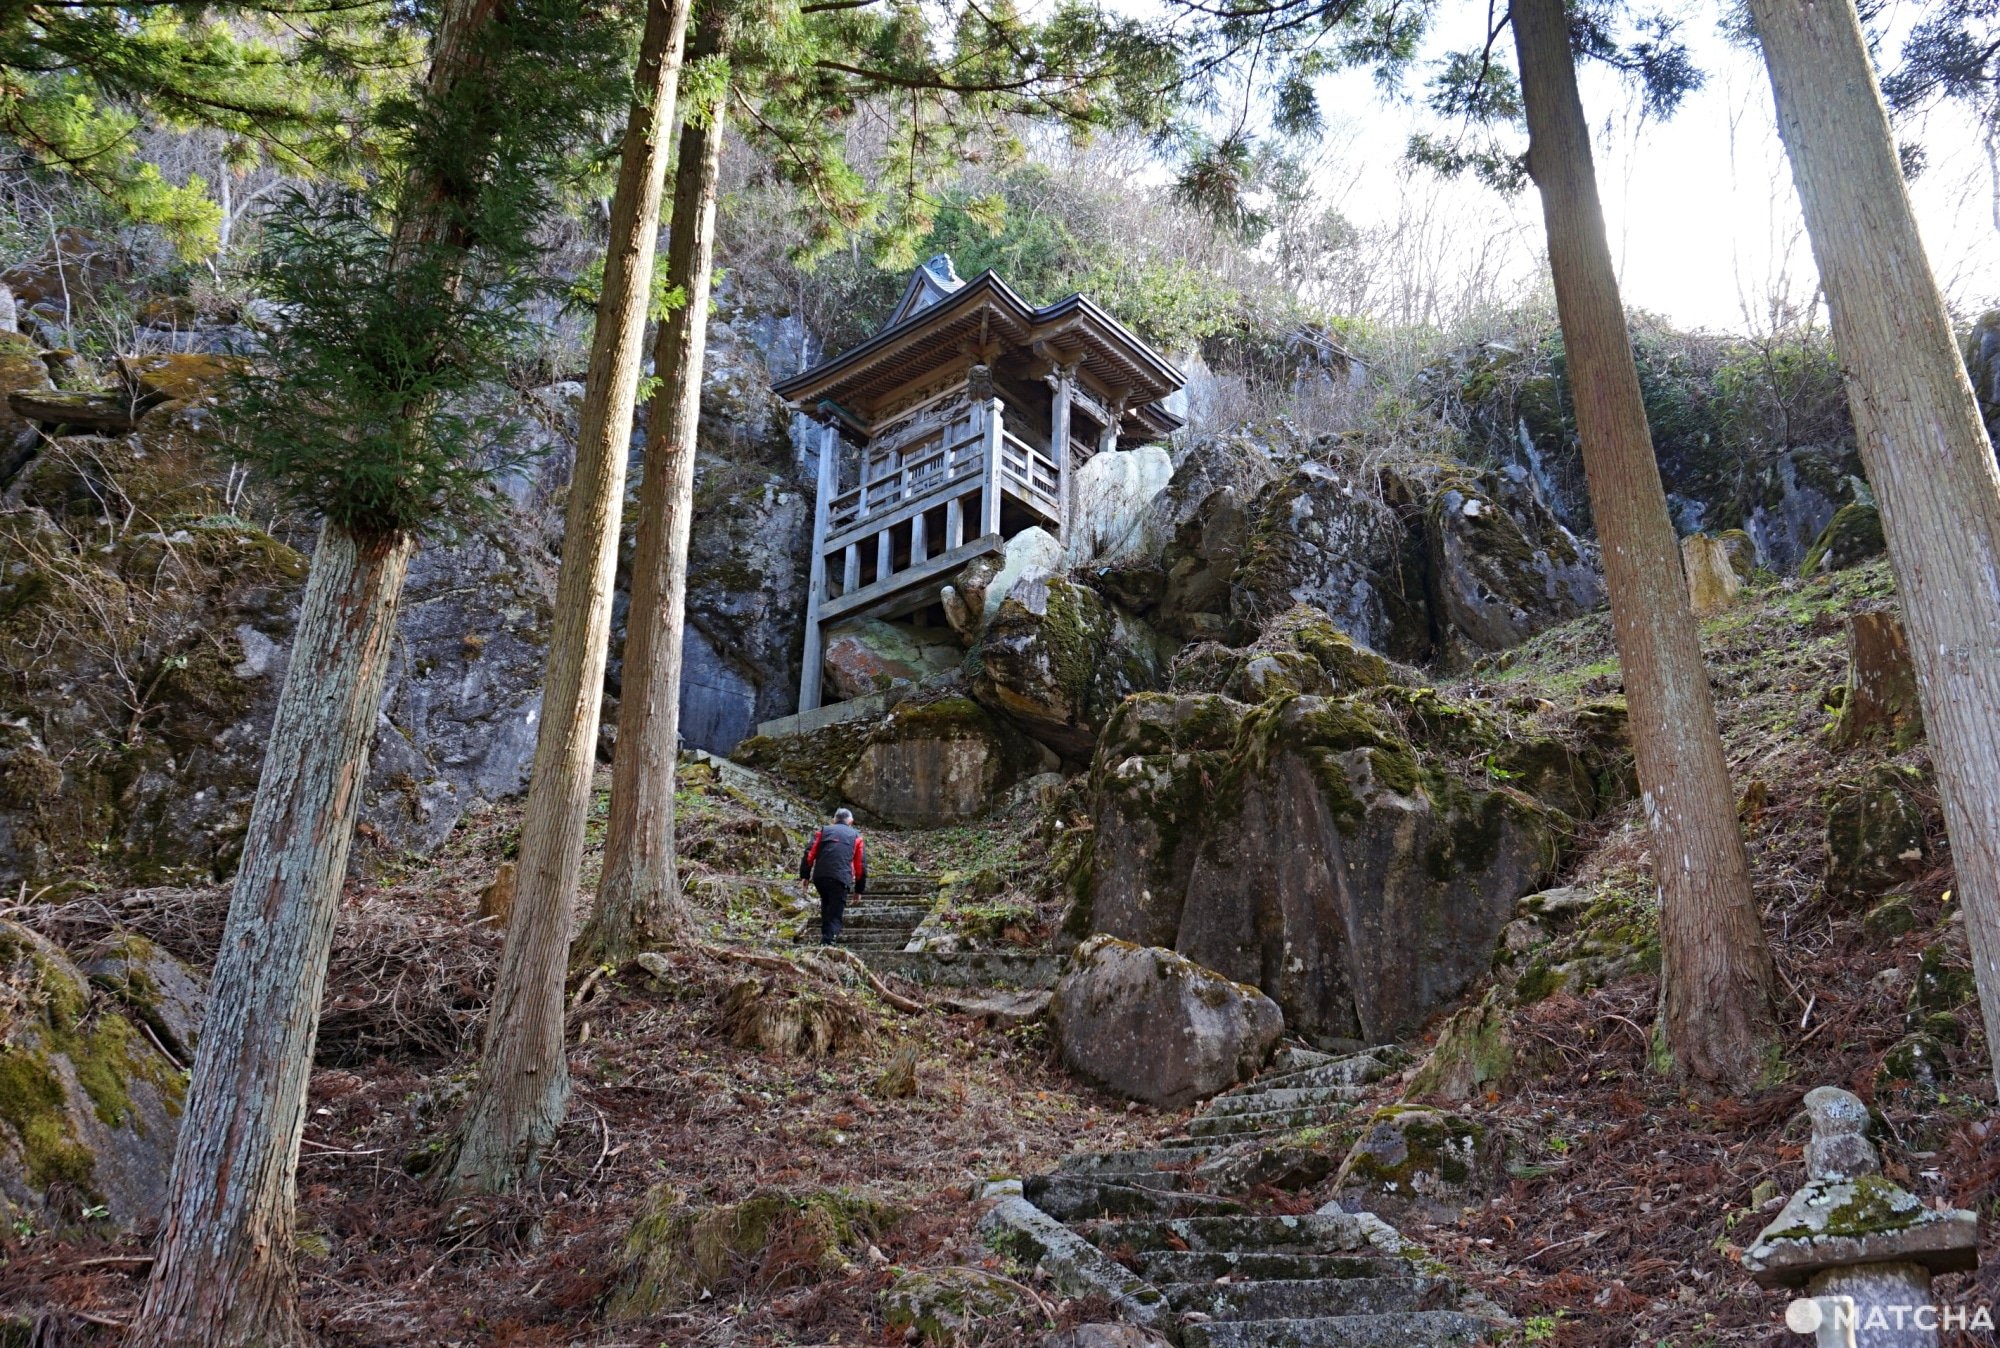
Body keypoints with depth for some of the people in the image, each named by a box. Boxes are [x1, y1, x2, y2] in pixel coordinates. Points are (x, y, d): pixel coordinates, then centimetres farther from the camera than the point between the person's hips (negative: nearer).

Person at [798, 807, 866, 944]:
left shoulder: (823, 831, 20)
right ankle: (828, 940, -16)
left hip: (819, 876, 3)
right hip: (841, 878, -3)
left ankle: (826, 936, 26)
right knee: (836, 912, -1)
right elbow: (861, 864, 13)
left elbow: (810, 853, 7)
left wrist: (804, 875, 7)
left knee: (826, 907, 23)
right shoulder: (855, 836, 17)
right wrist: (860, 888, 19)